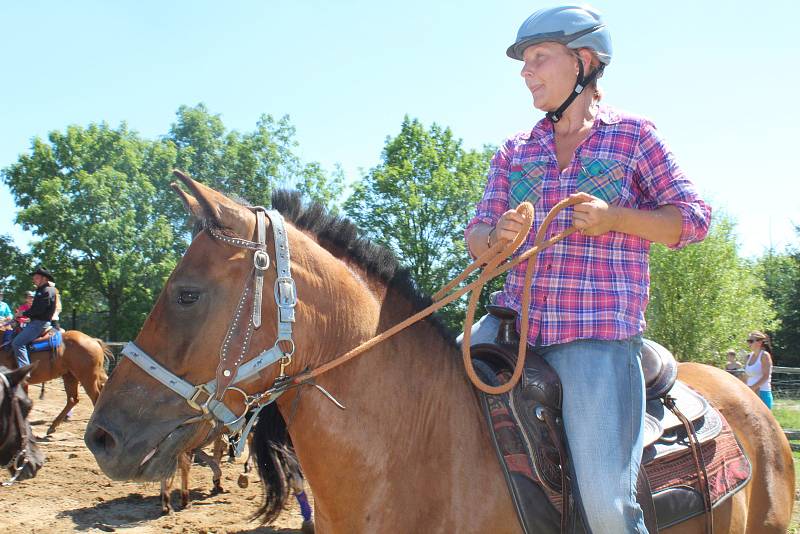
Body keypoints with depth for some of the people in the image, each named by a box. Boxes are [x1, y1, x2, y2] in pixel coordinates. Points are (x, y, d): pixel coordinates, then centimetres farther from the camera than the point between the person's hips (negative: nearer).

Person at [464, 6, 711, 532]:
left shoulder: (634, 136, 4)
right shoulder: (515, 150, 15)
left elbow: (693, 217, 3)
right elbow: (477, 235, 11)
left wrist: (615, 218, -13)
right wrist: (497, 237, -14)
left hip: (600, 334, -5)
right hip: (514, 321, 5)